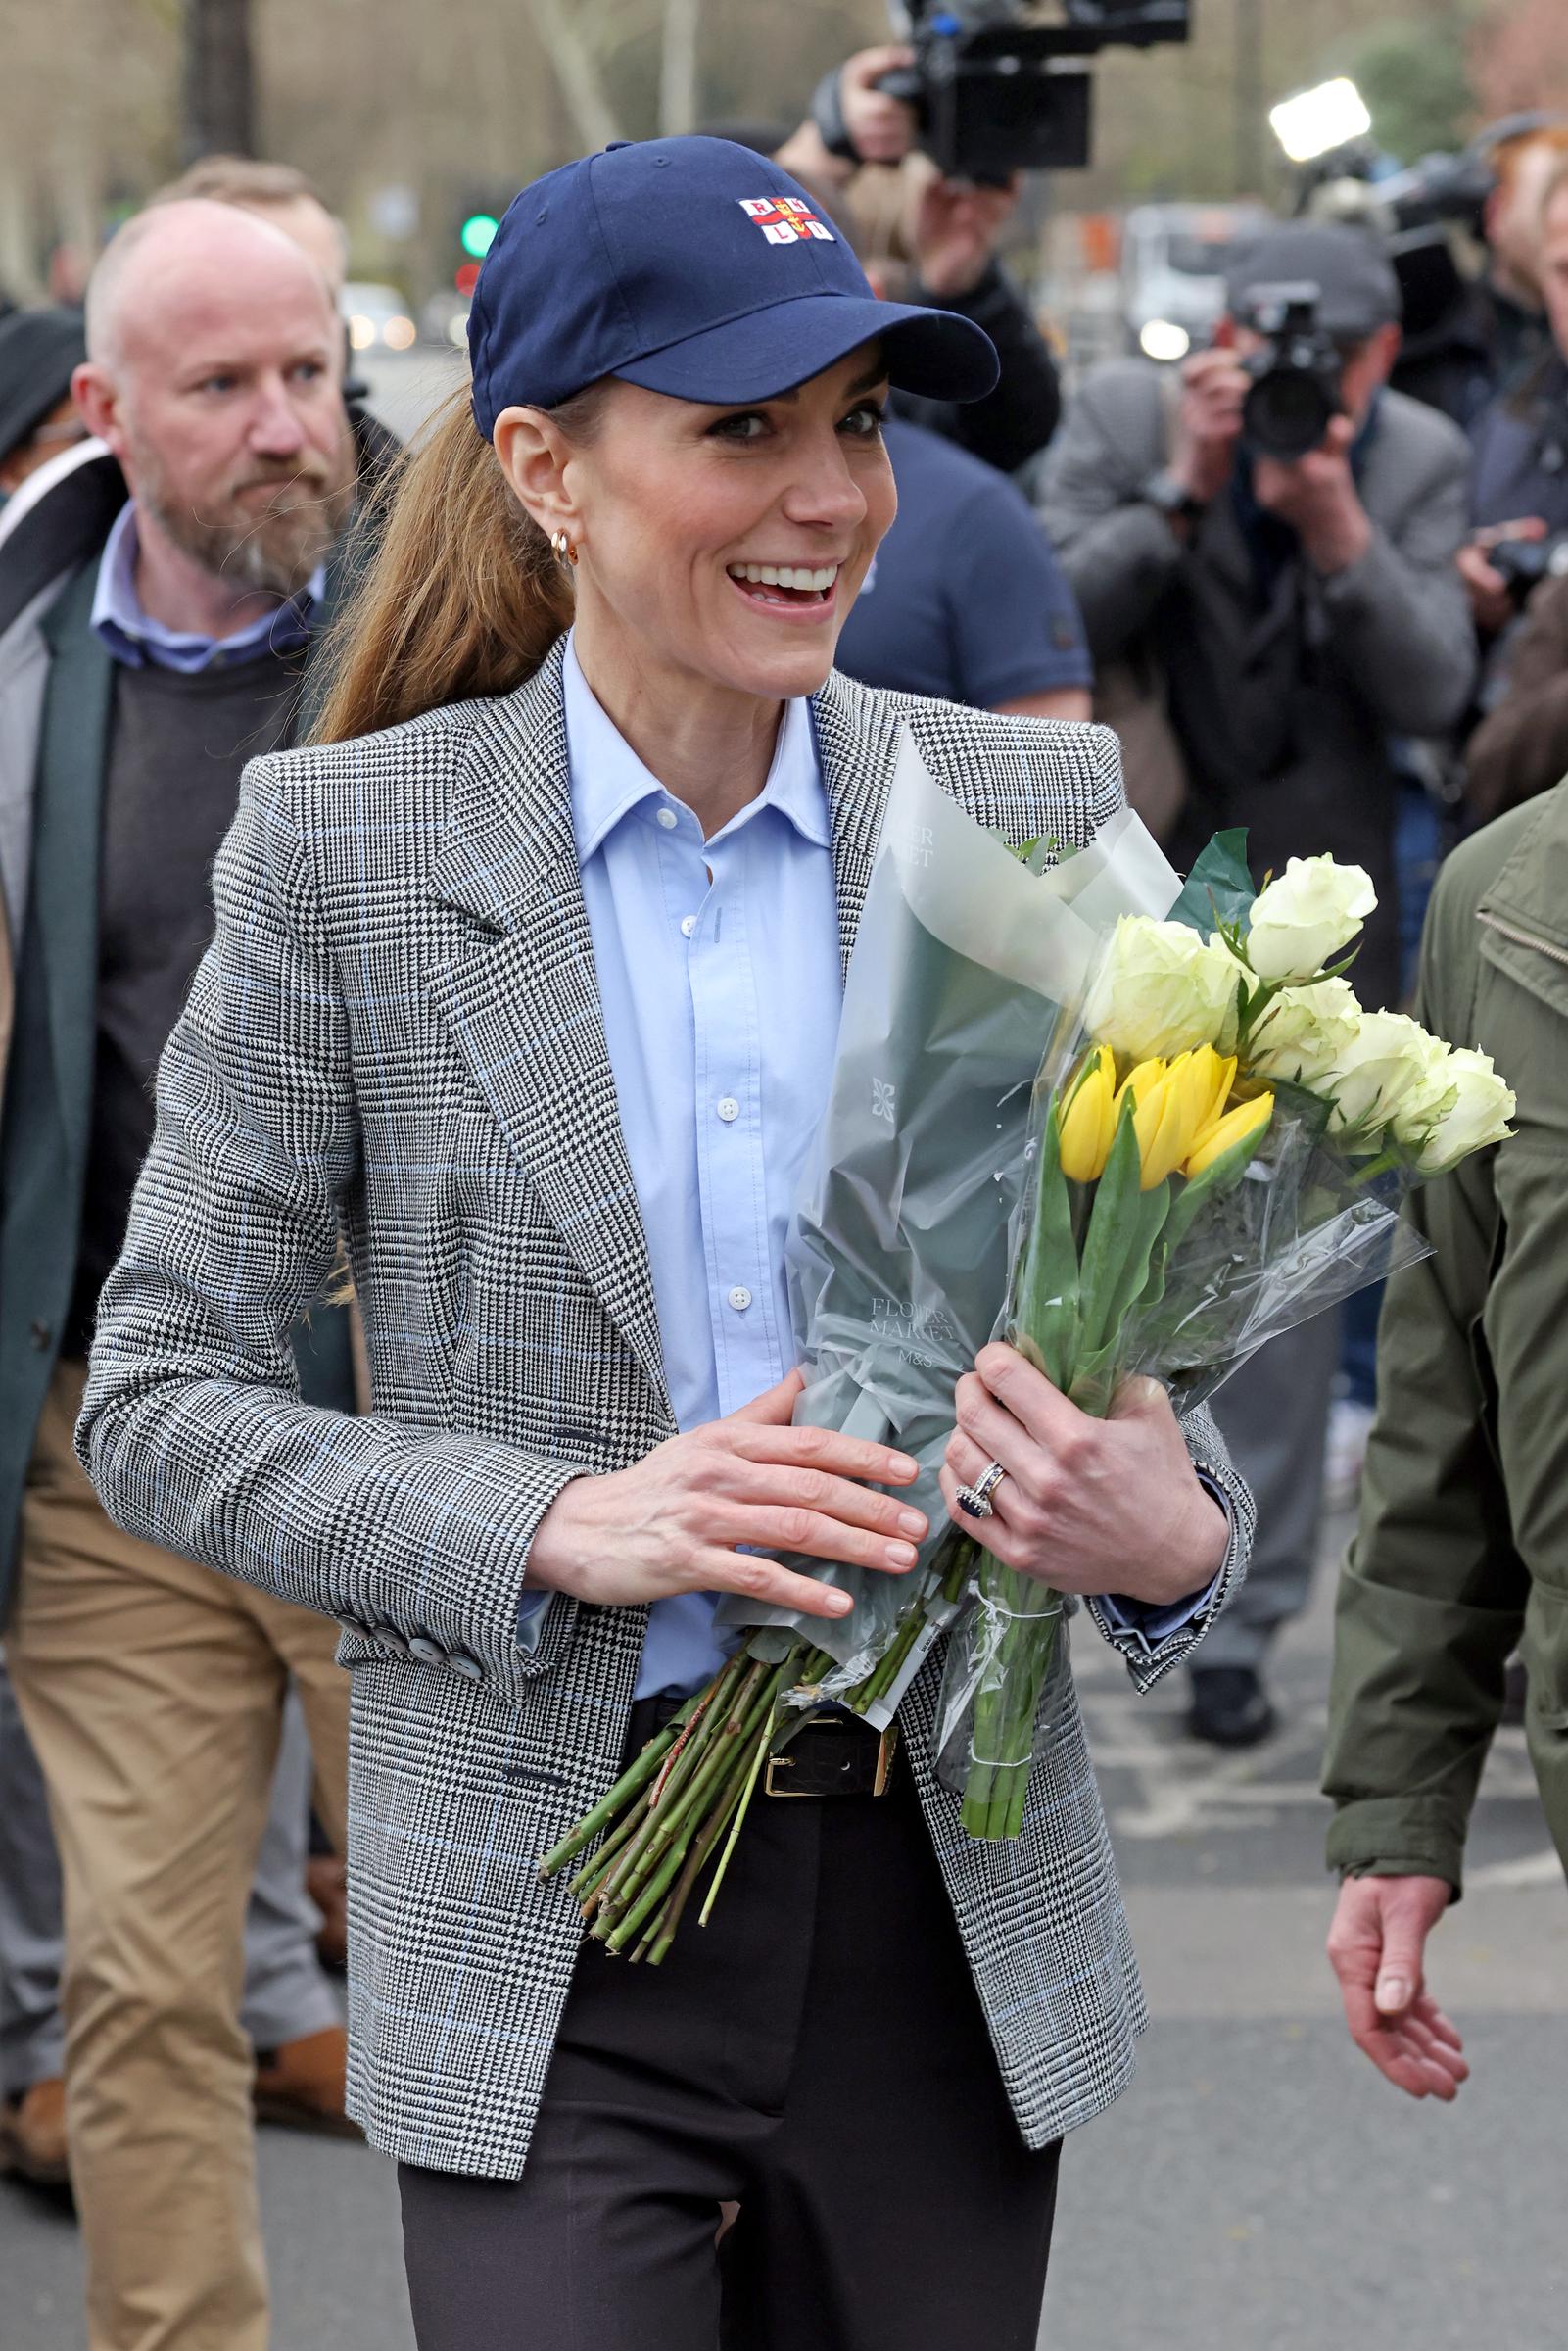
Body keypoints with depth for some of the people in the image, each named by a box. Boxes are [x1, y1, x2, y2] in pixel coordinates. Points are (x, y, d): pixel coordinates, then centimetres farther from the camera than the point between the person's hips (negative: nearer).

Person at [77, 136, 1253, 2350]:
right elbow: (156, 1396, -4)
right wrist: (563, 1527, -19)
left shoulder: (1034, 813, 1)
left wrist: (1178, 1533, -15)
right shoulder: (345, 847, -6)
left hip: (949, 1897, 3)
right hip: (545, 1936, -2)